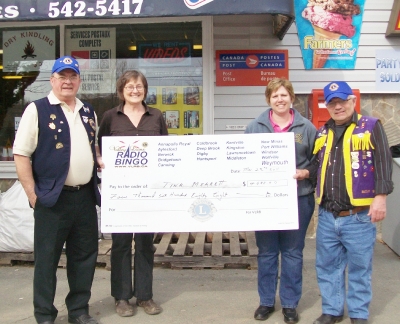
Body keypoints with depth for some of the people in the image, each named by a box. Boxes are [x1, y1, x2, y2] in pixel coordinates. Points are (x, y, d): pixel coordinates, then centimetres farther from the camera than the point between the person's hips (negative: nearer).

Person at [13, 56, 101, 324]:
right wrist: (33, 194, -11)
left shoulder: (88, 111, 13)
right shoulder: (37, 110, -4)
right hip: (53, 197, -5)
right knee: (47, 259, 5)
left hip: (86, 196, 5)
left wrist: (97, 177, 12)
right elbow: (21, 154, -7)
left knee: (85, 255, 13)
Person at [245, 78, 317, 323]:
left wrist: (305, 174, -12)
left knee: (292, 253, 9)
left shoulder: (306, 127, 2)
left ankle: (290, 304, 23)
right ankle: (266, 301, 25)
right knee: (266, 252, 10)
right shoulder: (255, 127, 3)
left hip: (298, 198, 0)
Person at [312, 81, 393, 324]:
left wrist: (380, 197, -14)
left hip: (359, 216, -5)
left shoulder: (371, 127, -2)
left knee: (359, 267, 7)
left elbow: (383, 164, -8)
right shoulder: (322, 133, 13)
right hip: (327, 216, 5)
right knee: (328, 266, 13)